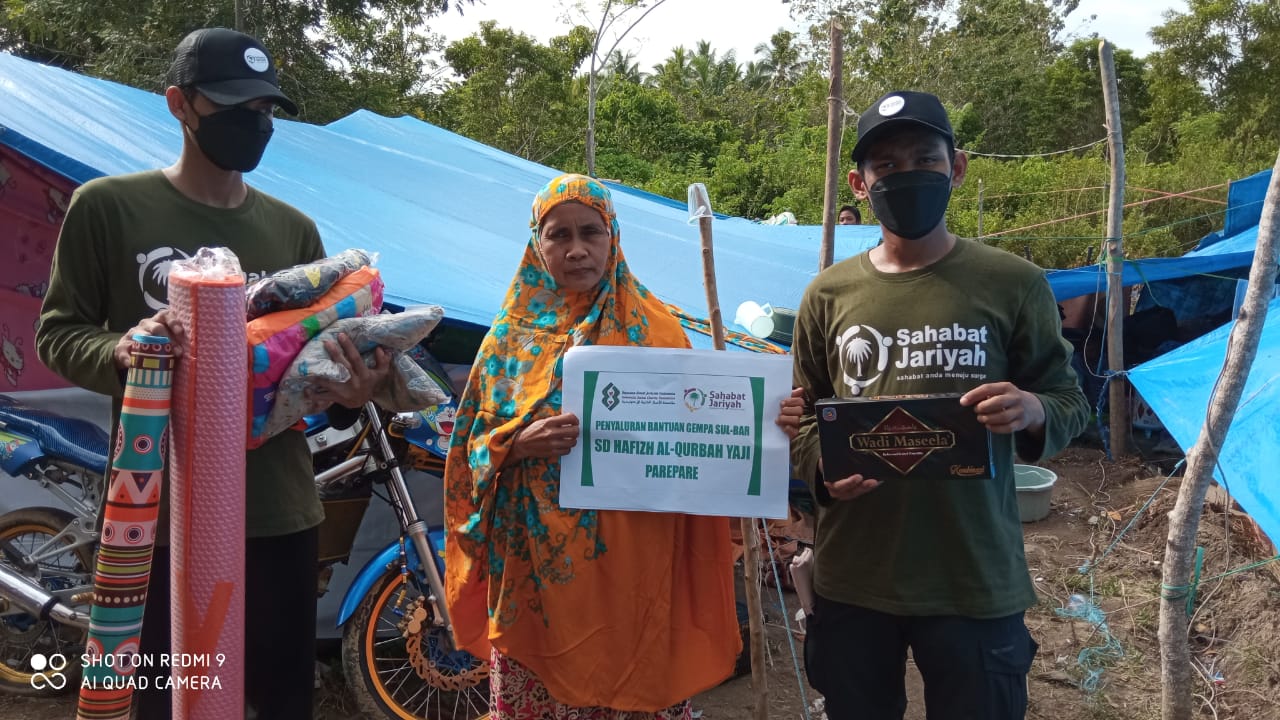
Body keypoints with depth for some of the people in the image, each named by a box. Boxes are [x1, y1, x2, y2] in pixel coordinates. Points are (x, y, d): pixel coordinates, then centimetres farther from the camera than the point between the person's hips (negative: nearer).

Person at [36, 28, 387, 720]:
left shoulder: (293, 229, 9)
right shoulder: (107, 205, -1)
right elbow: (57, 332, 1)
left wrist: (352, 388, -11)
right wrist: (122, 351, -20)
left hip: (278, 508, 3)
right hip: (158, 510, -2)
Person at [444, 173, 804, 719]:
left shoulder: (653, 327, 2)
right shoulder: (514, 333, 5)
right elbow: (473, 447, 5)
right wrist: (518, 444, -15)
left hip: (633, 561, -1)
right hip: (537, 568, 1)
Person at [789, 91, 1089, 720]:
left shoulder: (1013, 284, -4)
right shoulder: (829, 294, 2)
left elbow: (1070, 403, 3)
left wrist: (1035, 413, -20)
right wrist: (822, 468, -12)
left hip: (976, 582, -2)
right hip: (851, 581, 2)